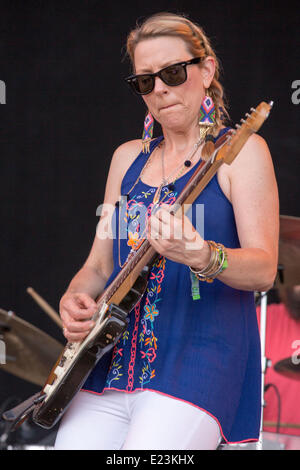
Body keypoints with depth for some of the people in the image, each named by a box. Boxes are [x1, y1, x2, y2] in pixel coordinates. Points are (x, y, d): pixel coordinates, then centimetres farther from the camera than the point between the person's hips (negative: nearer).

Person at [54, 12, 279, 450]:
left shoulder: (241, 150, 1)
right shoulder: (128, 158, 19)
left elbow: (264, 269, -9)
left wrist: (200, 256, -29)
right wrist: (74, 301, -1)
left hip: (200, 359, -5)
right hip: (115, 358, 5)